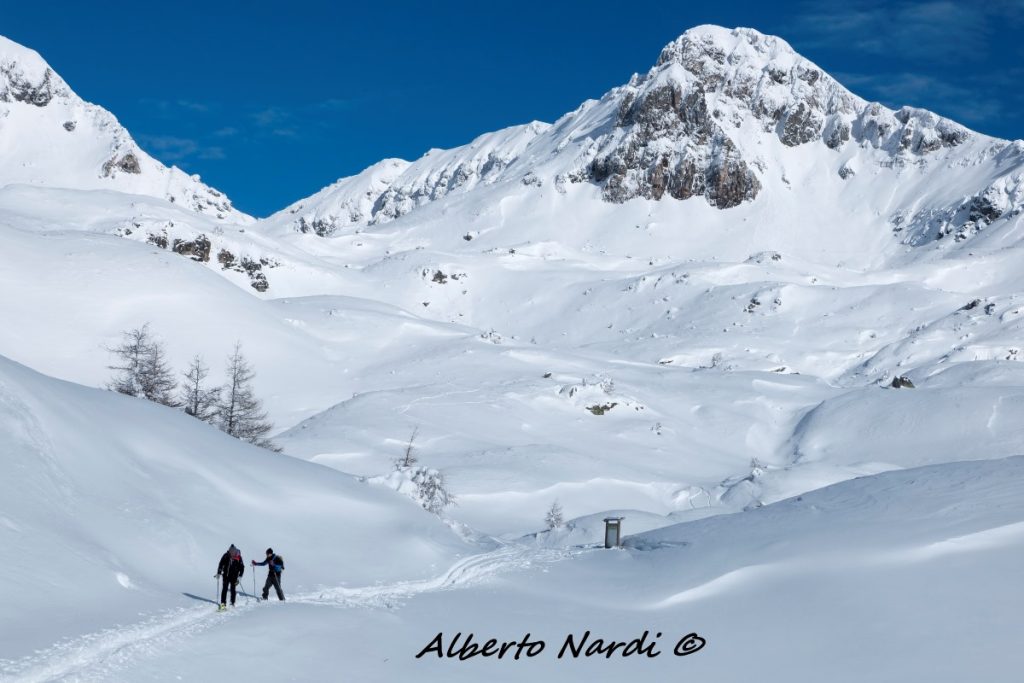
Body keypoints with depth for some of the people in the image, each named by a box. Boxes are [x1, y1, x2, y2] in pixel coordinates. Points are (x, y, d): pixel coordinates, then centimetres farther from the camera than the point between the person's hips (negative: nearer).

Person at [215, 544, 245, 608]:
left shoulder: (238, 558, -8)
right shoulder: (226, 556, -7)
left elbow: (242, 567, -2)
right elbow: (221, 564, 1)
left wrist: (239, 576, -10)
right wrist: (219, 573, -5)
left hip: (234, 576, 0)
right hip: (226, 575, 0)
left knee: (233, 589, 3)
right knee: (224, 589, -5)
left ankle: (232, 603, 13)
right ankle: (223, 603, -4)